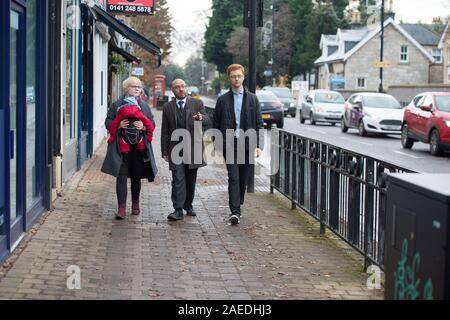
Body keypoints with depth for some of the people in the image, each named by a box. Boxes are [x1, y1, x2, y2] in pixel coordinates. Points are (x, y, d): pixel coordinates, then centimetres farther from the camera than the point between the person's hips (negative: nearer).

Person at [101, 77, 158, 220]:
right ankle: (122, 208, -5)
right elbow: (108, 122, 4)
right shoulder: (116, 105, 5)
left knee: (136, 177, 11)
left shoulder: (144, 106, 11)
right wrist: (119, 125, -16)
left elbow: (152, 123, 9)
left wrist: (143, 126, -13)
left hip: (139, 147, 2)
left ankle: (135, 204, 28)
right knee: (121, 177, -6)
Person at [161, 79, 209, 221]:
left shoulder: (197, 103, 5)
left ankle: (188, 206, 23)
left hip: (193, 148, 1)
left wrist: (201, 118, -32)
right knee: (178, 180, -9)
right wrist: (164, 151, 4)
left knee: (191, 180, 9)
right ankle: (178, 209, -11)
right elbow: (164, 131, 8)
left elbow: (206, 121, -7)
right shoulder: (167, 107, 7)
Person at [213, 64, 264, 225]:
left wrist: (258, 145, -2)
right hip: (229, 144, -1)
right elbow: (216, 124, 8)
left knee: (243, 178, 9)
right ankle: (235, 212, -13)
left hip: (247, 144, 2)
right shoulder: (222, 100, 6)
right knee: (233, 177, -10)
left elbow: (258, 123, 6)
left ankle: (237, 206, 25)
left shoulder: (252, 99, 7)